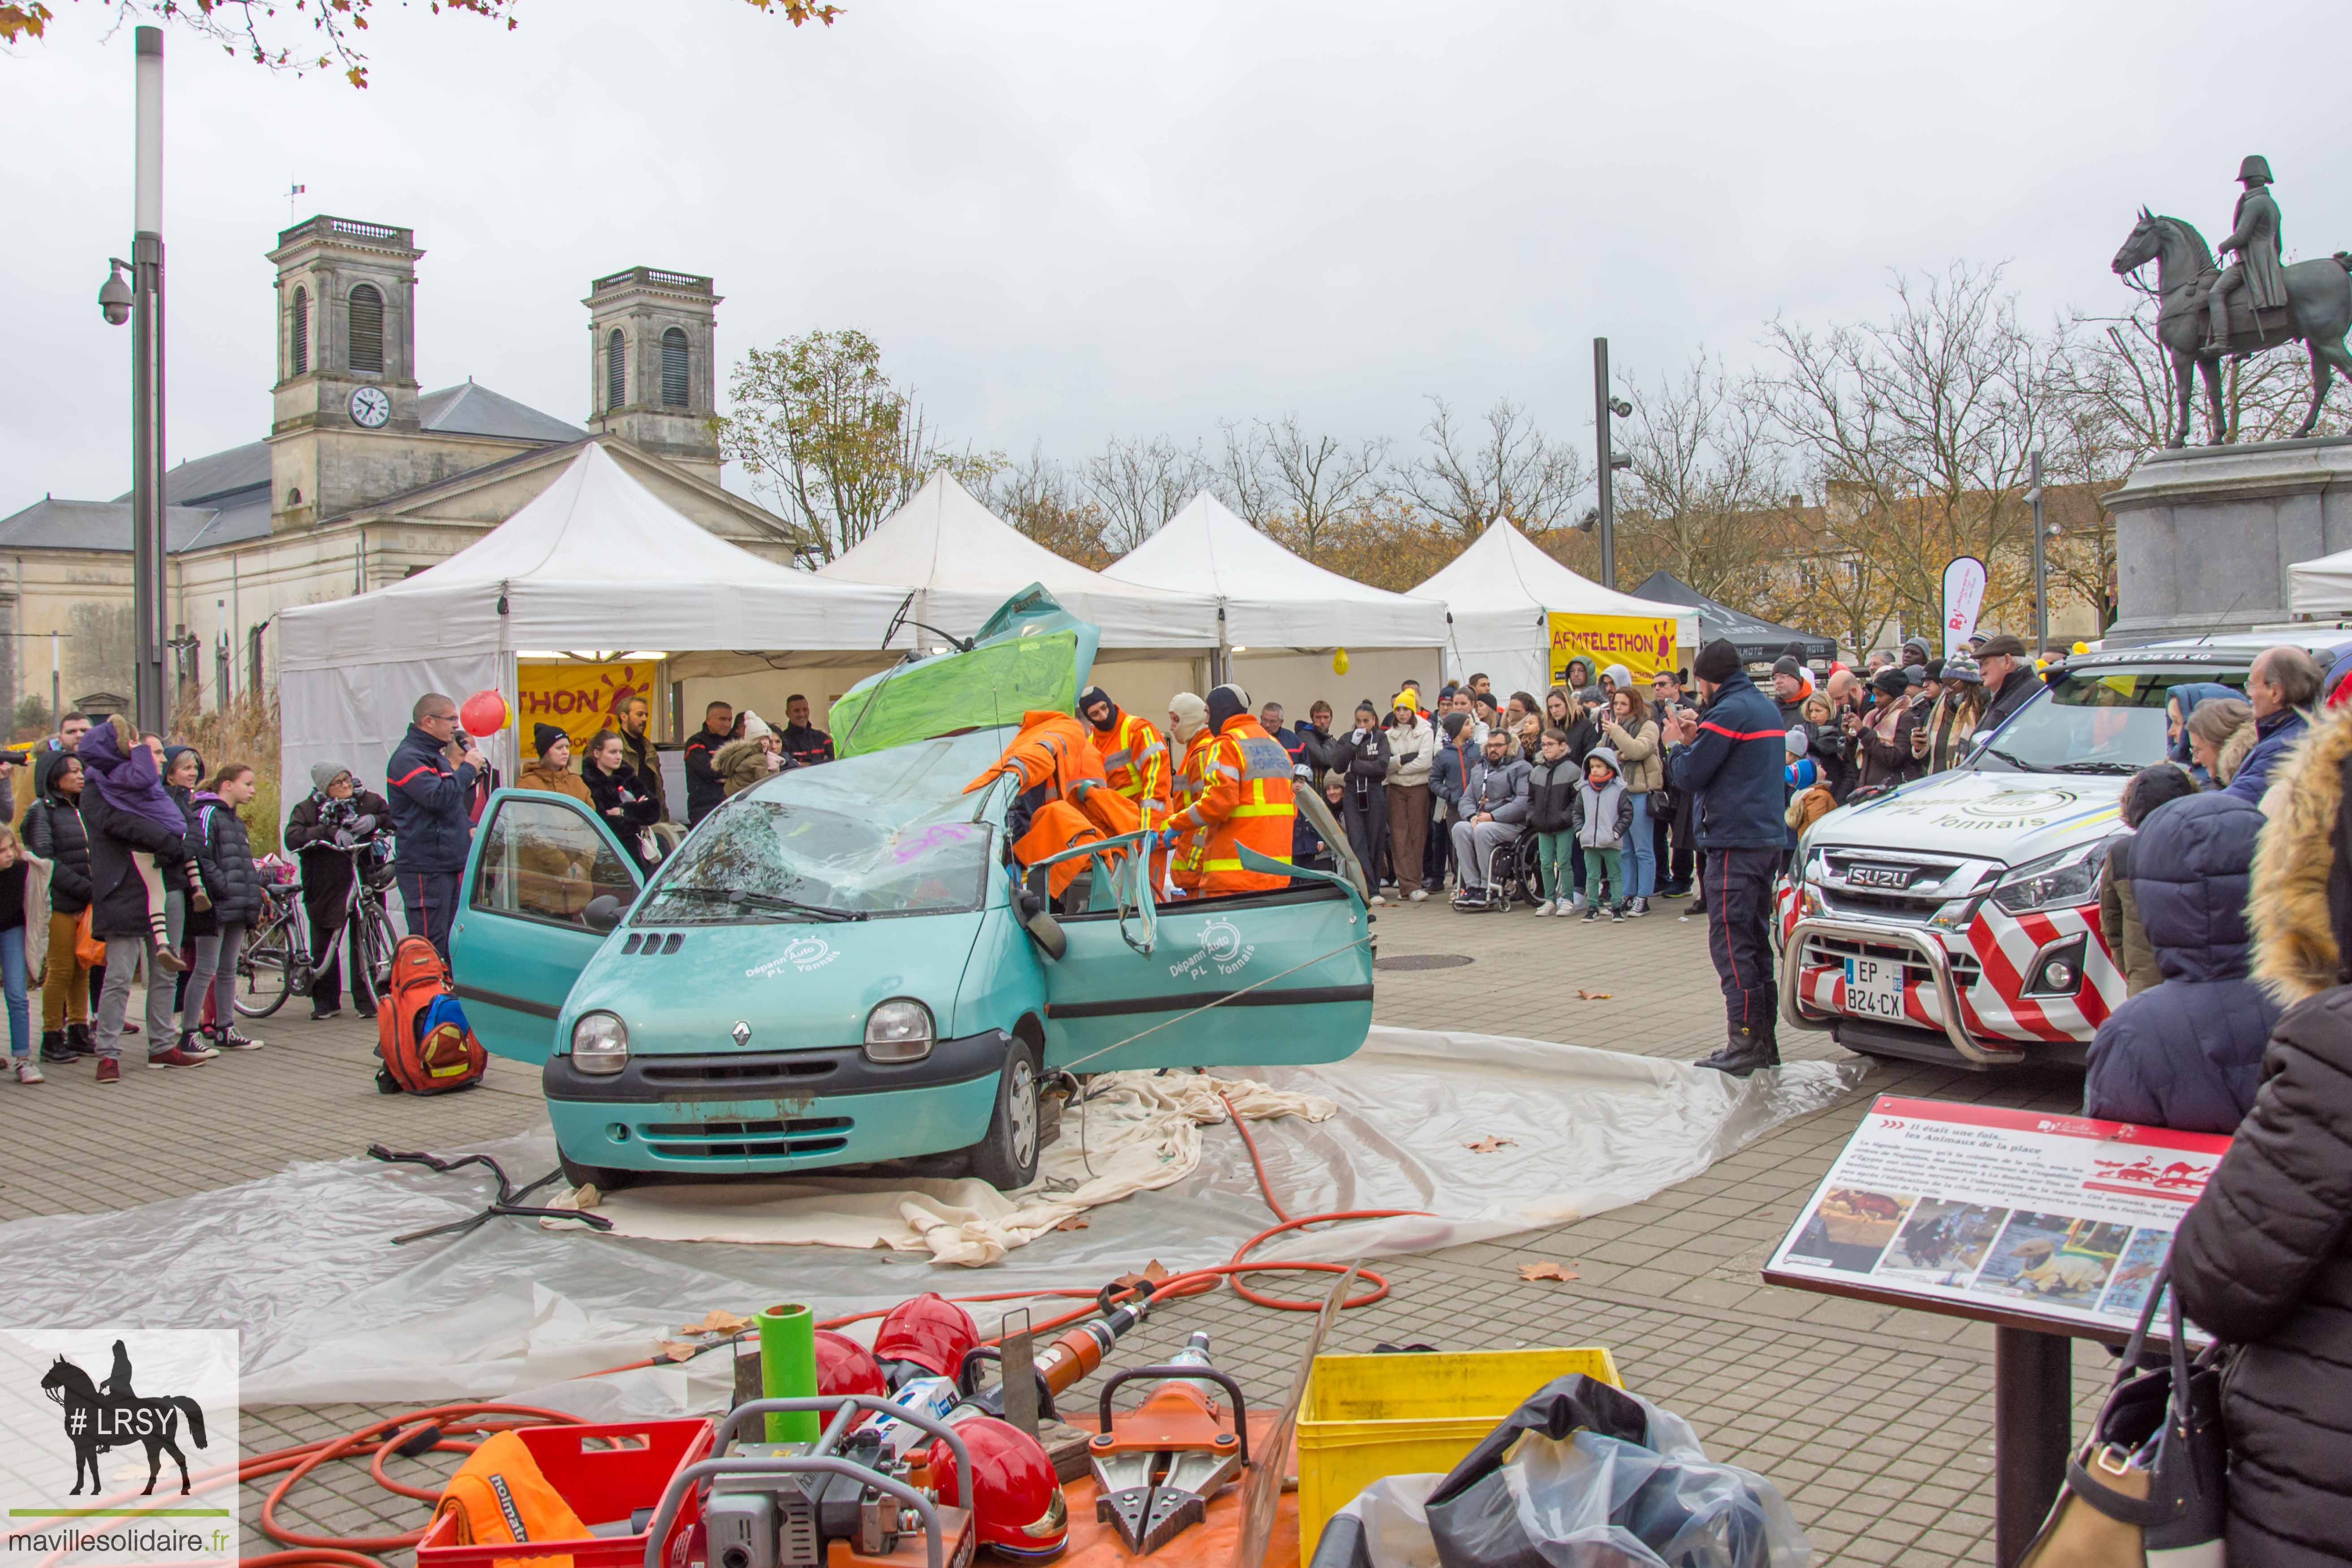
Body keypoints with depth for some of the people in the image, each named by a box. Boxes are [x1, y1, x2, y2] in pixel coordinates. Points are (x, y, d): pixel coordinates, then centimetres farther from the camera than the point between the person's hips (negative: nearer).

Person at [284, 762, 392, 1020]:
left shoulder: (367, 802, 6)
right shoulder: (308, 809, 2)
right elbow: (293, 837, -12)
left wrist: (375, 821, -10)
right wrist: (331, 832, -24)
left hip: (363, 881, 0)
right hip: (325, 889, 0)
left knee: (364, 943, -1)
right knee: (324, 946, 4)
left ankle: (367, 1000, 7)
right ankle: (325, 1002, 17)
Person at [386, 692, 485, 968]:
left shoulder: (437, 756, 20)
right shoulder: (408, 758, -12)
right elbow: (440, 797, -27)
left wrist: (469, 827, 14)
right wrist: (468, 768, -14)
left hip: (450, 864, 10)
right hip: (424, 868, -10)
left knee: (452, 944, 12)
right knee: (431, 947, -10)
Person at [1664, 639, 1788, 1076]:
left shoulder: (1729, 712, -13)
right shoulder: (1767, 708, 16)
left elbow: (1688, 775, -12)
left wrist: (1679, 744, 7)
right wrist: (1697, 736, 11)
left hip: (1735, 842, -9)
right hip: (1769, 838, 9)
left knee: (1731, 942, -7)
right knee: (1756, 940, 14)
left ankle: (1745, 1042, -8)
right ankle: (1765, 1040, 17)